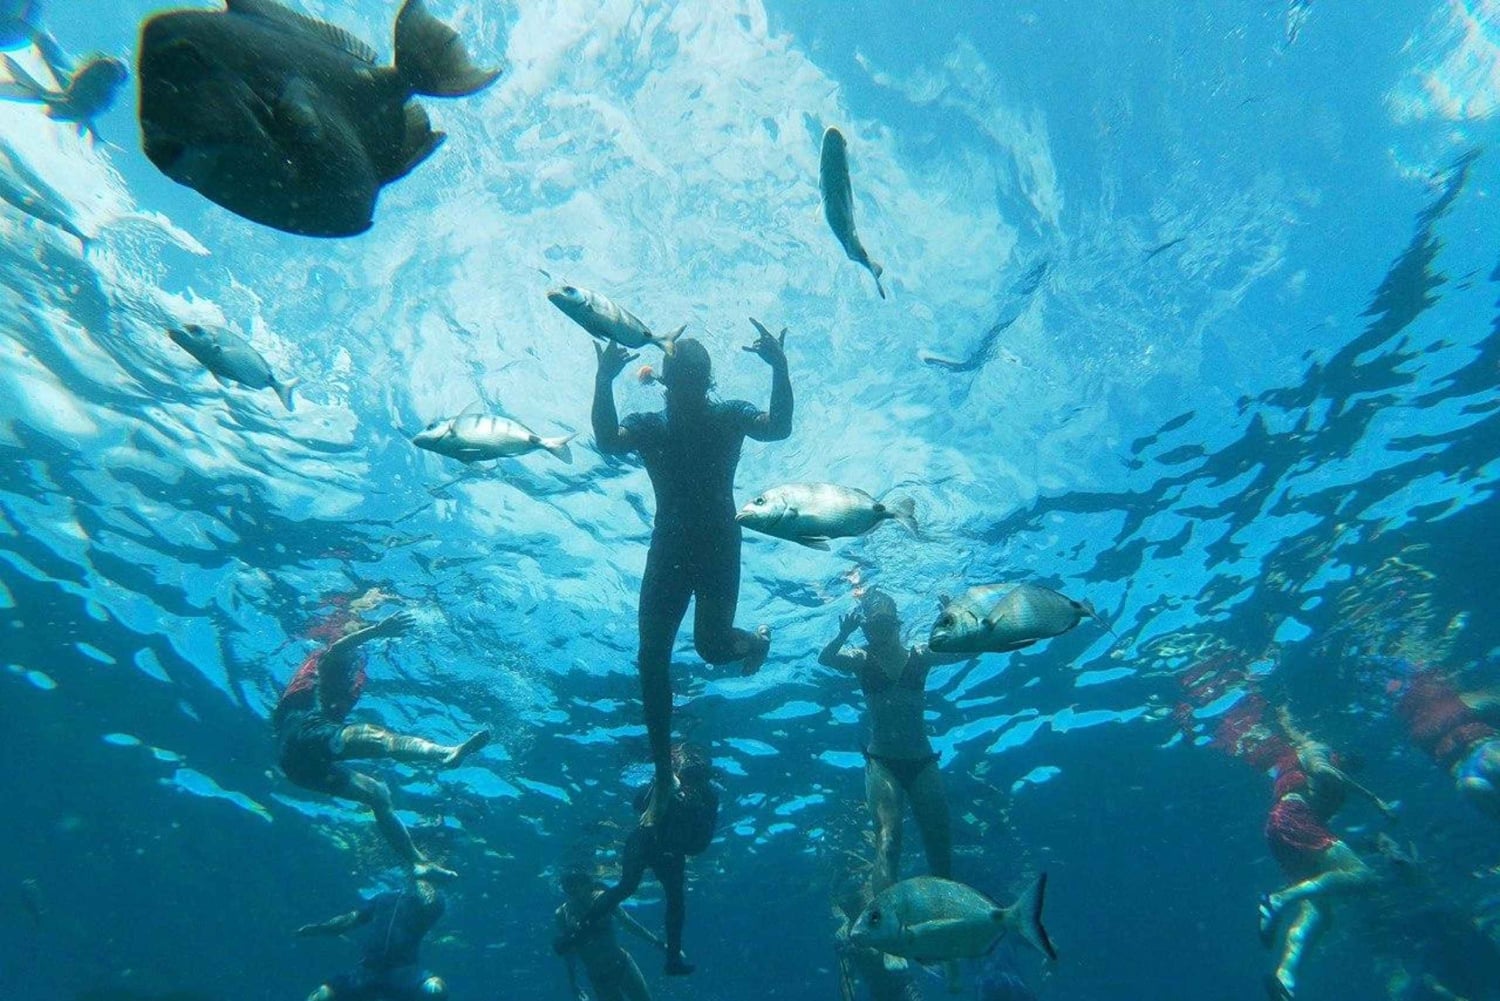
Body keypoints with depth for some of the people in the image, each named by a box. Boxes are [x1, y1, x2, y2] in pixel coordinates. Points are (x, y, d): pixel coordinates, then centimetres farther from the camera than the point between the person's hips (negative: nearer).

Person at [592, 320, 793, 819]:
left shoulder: (730, 416, 2)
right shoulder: (648, 425, 6)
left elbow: (779, 428, -17)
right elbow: (608, 442, -16)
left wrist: (779, 368, -29)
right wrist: (604, 380, -25)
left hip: (718, 543, -2)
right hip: (667, 547, 2)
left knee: (711, 644, -15)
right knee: (651, 659, -3)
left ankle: (757, 641, 25)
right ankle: (663, 777, 12)